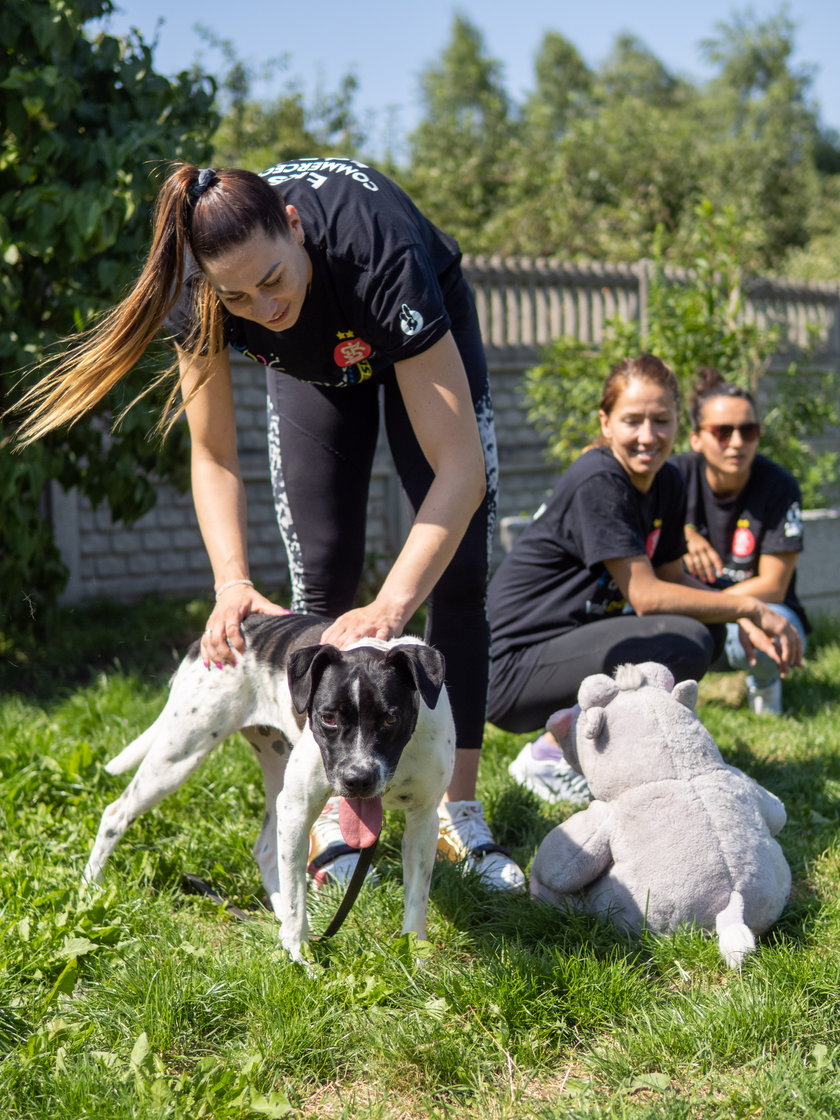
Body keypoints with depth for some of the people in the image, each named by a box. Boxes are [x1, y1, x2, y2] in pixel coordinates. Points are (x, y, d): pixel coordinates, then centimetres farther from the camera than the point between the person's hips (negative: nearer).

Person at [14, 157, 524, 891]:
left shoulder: (377, 253, -46)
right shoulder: (198, 291, -35)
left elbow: (460, 465, -46)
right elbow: (214, 455, -21)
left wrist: (391, 609, -55)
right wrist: (234, 585, -37)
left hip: (425, 335, -2)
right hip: (312, 361, 2)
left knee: (458, 575, -9)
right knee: (323, 575, -7)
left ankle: (461, 810, -1)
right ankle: (334, 809, 1)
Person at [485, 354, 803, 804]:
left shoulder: (667, 483, 6)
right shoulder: (597, 482, -20)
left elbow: (673, 578, 11)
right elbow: (646, 596, -21)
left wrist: (745, 622, -7)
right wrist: (750, 607, -16)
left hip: (572, 641, 9)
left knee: (710, 627, 3)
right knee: (685, 643, -23)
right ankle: (548, 756, -10)